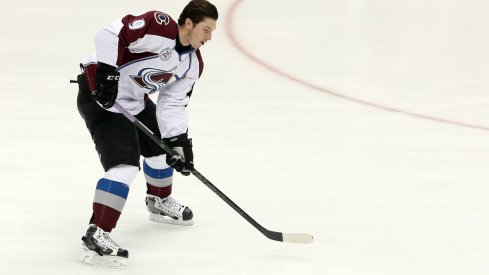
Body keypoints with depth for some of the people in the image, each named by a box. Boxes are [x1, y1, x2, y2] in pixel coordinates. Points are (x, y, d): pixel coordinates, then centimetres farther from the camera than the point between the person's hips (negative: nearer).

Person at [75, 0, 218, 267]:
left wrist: (179, 141, -6)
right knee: (124, 165, -21)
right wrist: (107, 70, -31)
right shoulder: (158, 26, -23)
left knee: (163, 147, 23)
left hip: (135, 100, 10)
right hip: (101, 94, -10)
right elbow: (109, 34, -27)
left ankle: (159, 201, 49)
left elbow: (173, 103, 4)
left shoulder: (193, 63, 3)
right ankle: (95, 237, -23)